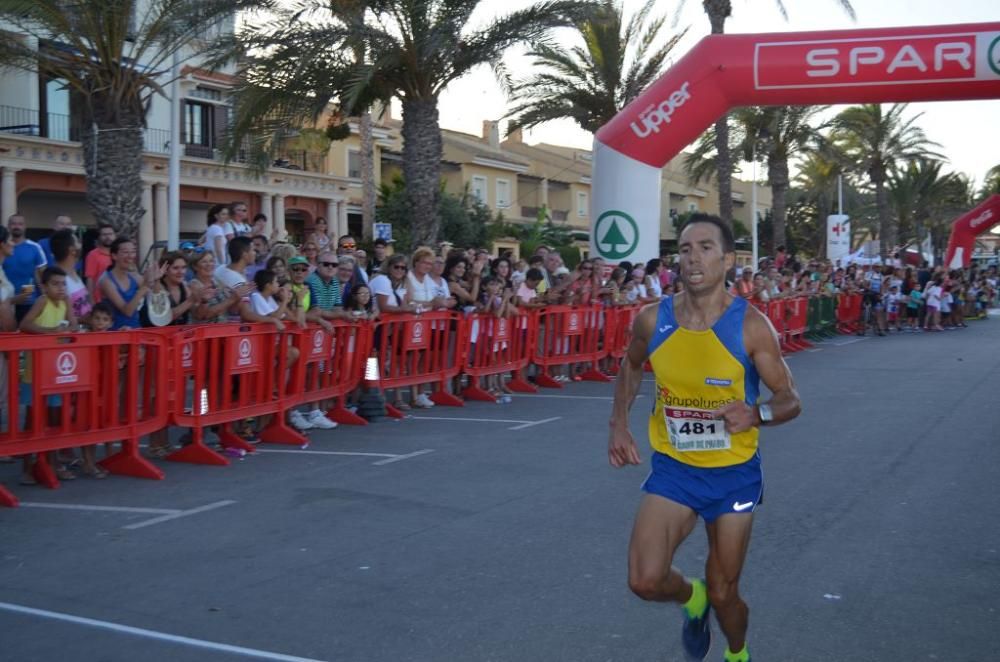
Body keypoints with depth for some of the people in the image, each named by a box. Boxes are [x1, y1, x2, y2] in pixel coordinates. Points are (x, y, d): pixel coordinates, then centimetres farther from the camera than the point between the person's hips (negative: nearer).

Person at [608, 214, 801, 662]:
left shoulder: (751, 326, -17)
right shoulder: (652, 320, -9)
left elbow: (790, 400, -11)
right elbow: (631, 367, 13)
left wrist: (756, 414, -33)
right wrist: (619, 424, 2)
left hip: (734, 473, -2)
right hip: (673, 468, 2)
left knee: (723, 593, 9)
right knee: (645, 582, -13)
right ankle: (691, 598, 25)